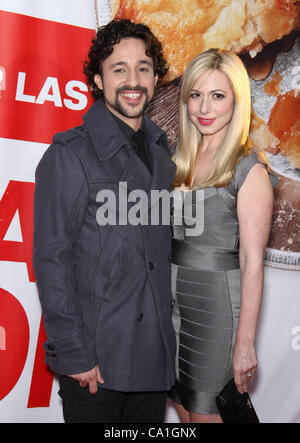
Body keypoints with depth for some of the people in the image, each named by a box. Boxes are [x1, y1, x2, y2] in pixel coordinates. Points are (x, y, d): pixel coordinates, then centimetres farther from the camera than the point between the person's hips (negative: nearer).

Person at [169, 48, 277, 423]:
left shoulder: (249, 169, -12)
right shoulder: (178, 156, 6)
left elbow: (252, 262, -14)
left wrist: (245, 343, -14)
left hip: (216, 298, -5)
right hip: (170, 295, 6)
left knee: (204, 412, 7)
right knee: (181, 407, 16)